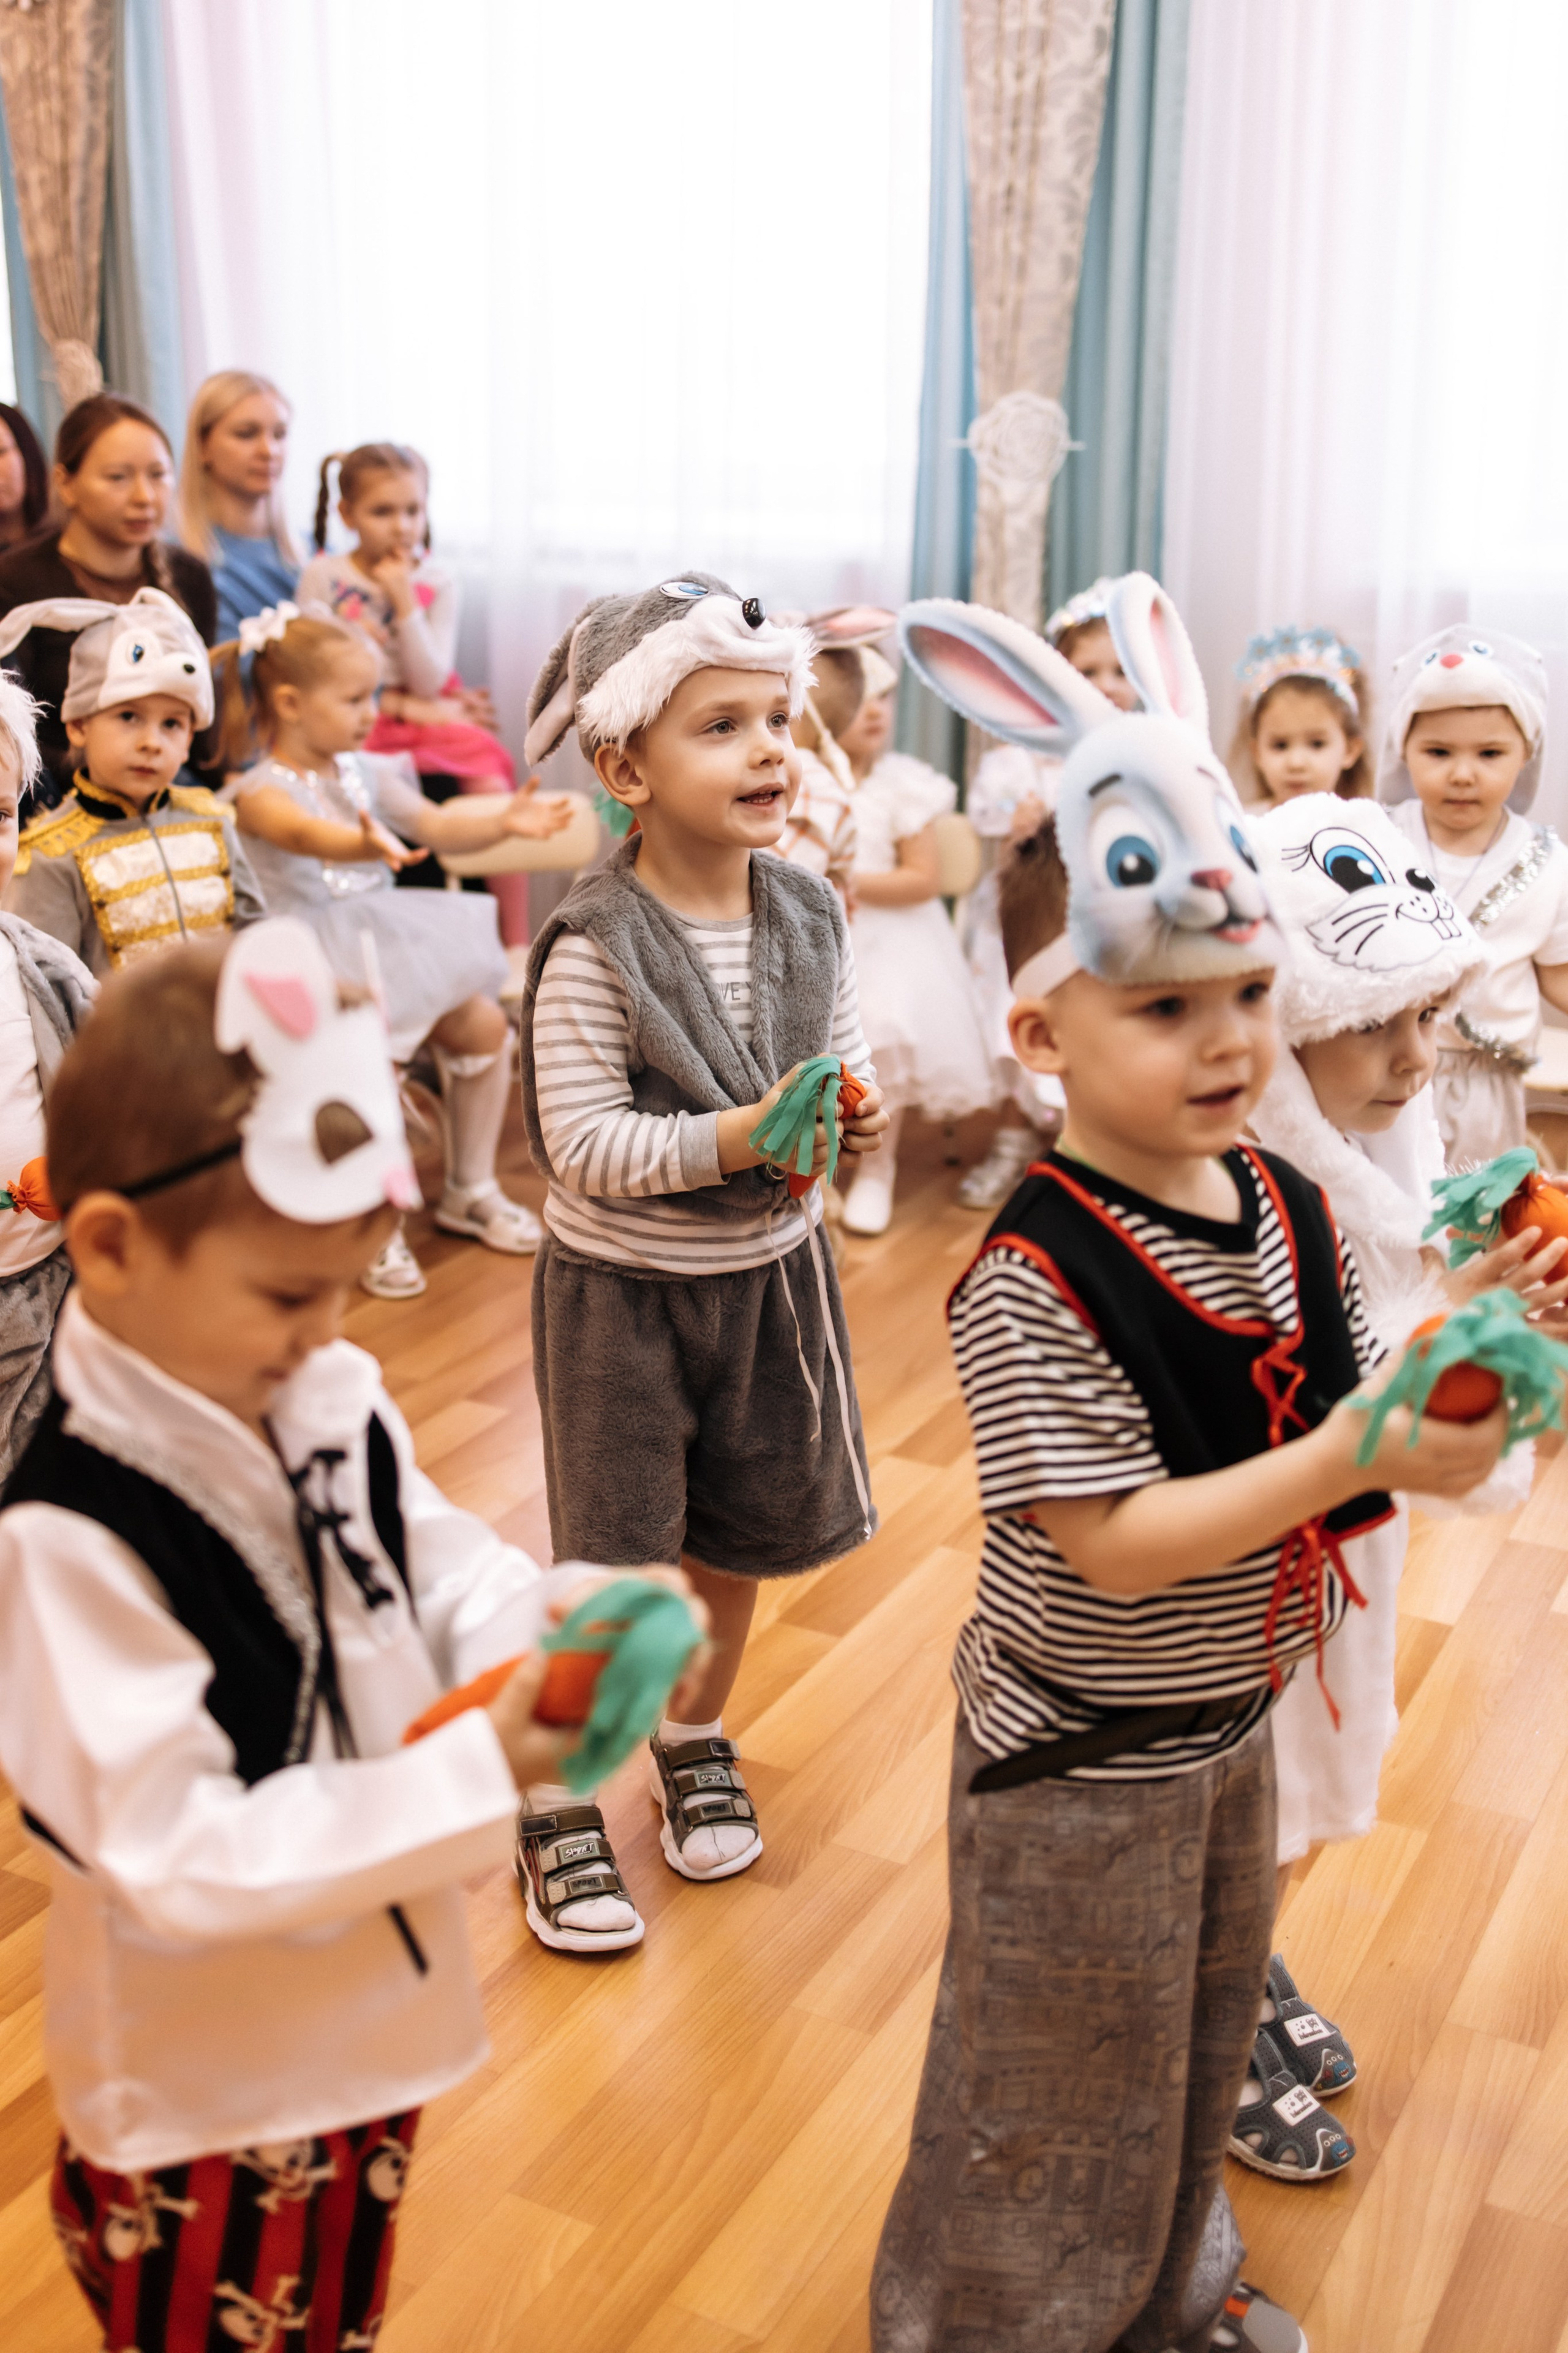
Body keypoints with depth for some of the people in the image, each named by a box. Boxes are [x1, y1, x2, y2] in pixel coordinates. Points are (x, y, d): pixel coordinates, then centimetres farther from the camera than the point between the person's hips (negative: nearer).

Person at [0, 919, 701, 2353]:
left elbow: (446, 1574, 4)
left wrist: (561, 1618, -20)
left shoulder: (336, 1404, -7)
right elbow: (174, 1855, -29)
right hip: (200, 2094, -6)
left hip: (369, 2025, 7)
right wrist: (476, 1776, -32)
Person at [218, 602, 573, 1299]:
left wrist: (505, 819, -9)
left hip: (386, 942, 8)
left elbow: (437, 826, 9)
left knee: (484, 1025, -1)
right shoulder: (260, 791, -12)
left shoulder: (364, 771, 11)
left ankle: (470, 1190, 18)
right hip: (318, 959, -8)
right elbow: (306, 834, -35)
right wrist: (366, 844, -56)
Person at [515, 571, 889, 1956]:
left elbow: (846, 1061, 5)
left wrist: (862, 1118, -18)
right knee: (612, 1558, 4)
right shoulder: (594, 949, -21)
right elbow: (580, 1143, -23)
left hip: (769, 1272, 5)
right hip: (623, 1287, -5)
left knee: (741, 1535, 19)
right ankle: (557, 1802, 25)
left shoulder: (809, 918, -5)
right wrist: (738, 1137, -32)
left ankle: (697, 1742, 45)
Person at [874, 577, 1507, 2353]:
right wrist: (1348, 1457, -33)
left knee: (1195, 2049, 29)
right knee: (1057, 2103, 13)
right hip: (1079, 1757, -7)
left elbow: (1348, 1411, 3)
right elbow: (1117, 1543, -30)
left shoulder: (1285, 1210, -5)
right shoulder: (1034, 1281, -27)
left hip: (1232, 1721, 8)